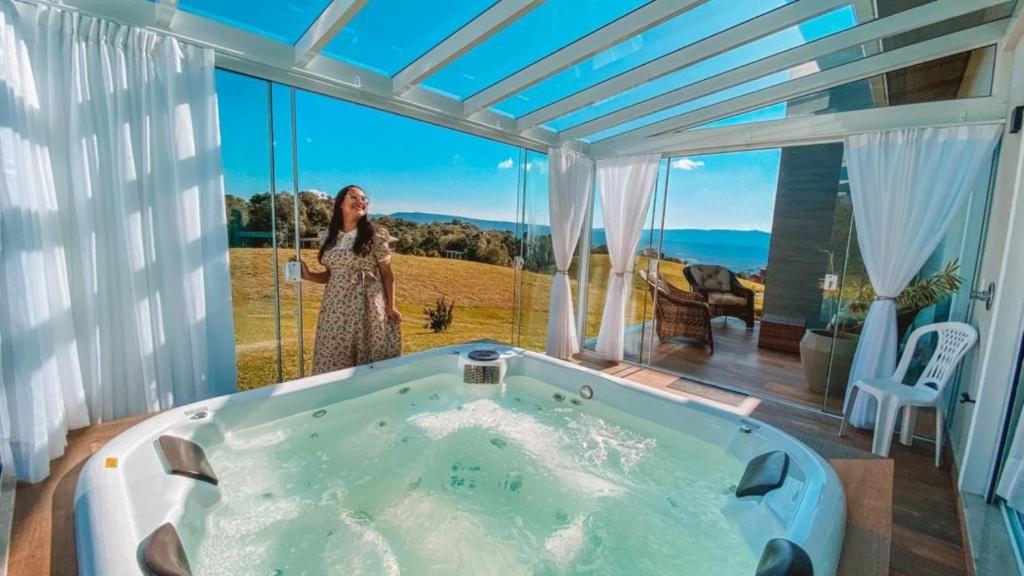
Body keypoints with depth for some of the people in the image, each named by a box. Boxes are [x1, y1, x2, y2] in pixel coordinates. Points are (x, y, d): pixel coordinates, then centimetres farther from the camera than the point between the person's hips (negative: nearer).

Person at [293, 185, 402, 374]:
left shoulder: (375, 235, -4)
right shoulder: (330, 237, 9)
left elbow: (387, 274, -3)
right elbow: (331, 275, 15)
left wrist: (390, 306, -6)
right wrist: (308, 275, -2)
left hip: (366, 307, -4)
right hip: (335, 309, 4)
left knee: (368, 364, 1)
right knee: (332, 361, 8)